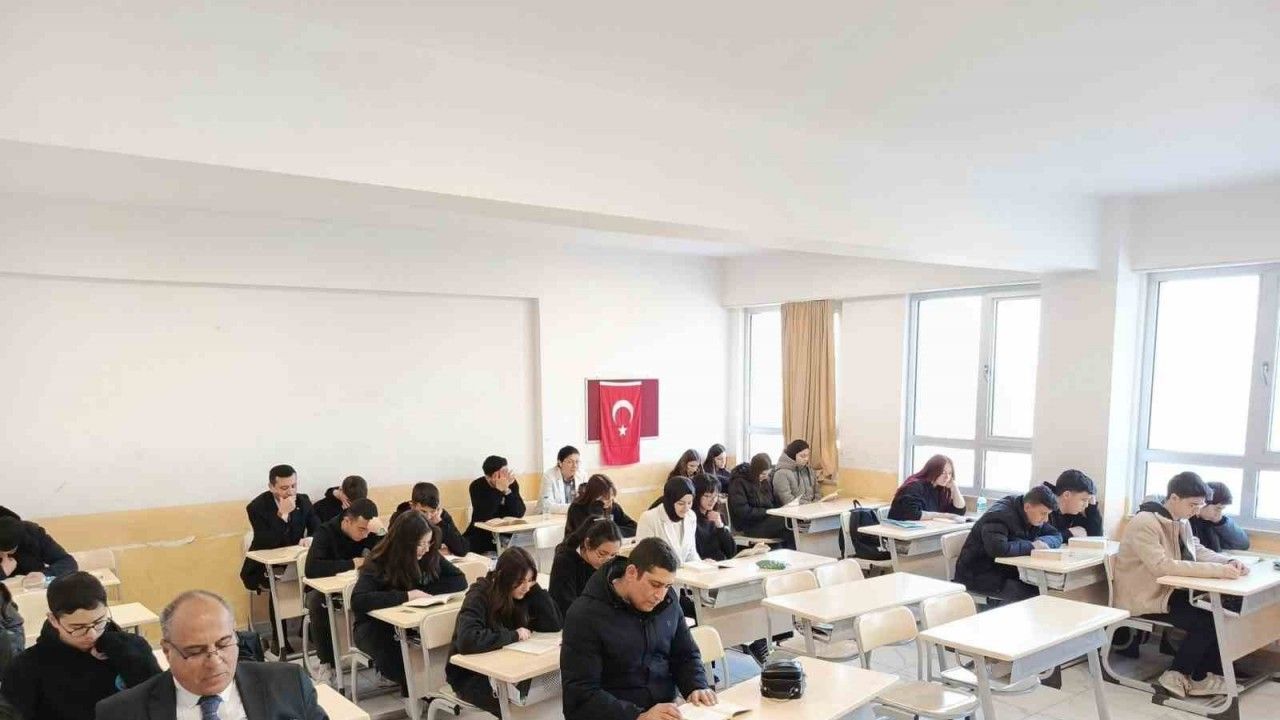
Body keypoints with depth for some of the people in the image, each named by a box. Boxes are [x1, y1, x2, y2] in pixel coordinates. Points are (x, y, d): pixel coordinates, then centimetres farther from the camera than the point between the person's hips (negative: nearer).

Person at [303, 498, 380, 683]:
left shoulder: (370, 533, -11)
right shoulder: (326, 532, -23)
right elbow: (311, 568, -38)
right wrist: (351, 564, -33)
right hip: (323, 587, -2)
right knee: (317, 603, -36)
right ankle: (326, 662, -19)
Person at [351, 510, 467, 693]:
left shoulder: (430, 556, -8)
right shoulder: (377, 564, -21)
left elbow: (460, 580, -9)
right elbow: (358, 601, -37)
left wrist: (424, 592, -22)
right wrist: (406, 596, -38)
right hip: (375, 626, -3)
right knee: (393, 656, -38)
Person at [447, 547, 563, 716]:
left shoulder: (523, 593, -4)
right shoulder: (479, 596, -21)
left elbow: (555, 624, -8)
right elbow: (467, 640, -36)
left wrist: (535, 588, -14)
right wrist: (513, 635, -27)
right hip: (471, 674, -5)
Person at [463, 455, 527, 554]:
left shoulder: (512, 483, -7)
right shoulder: (477, 486, -15)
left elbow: (519, 513, -16)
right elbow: (483, 517, -29)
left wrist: (507, 490, -27)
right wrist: (499, 490, -33)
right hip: (481, 534, -2)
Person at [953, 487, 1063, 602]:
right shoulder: (999, 515, -22)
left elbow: (1056, 536, 12)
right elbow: (997, 548, -37)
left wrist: (1042, 542, -12)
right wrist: (1031, 546, -23)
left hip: (1005, 572, 9)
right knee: (1033, 595, -24)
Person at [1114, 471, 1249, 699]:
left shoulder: (1181, 521, 7)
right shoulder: (1144, 523, -23)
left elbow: (1198, 551, 11)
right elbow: (1162, 566, -32)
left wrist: (1229, 562, -10)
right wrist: (1216, 570, -34)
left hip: (1171, 591, 9)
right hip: (1145, 599, -9)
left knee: (1227, 608, -6)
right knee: (1207, 620, -20)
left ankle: (1203, 674, 7)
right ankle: (1178, 674, 2)